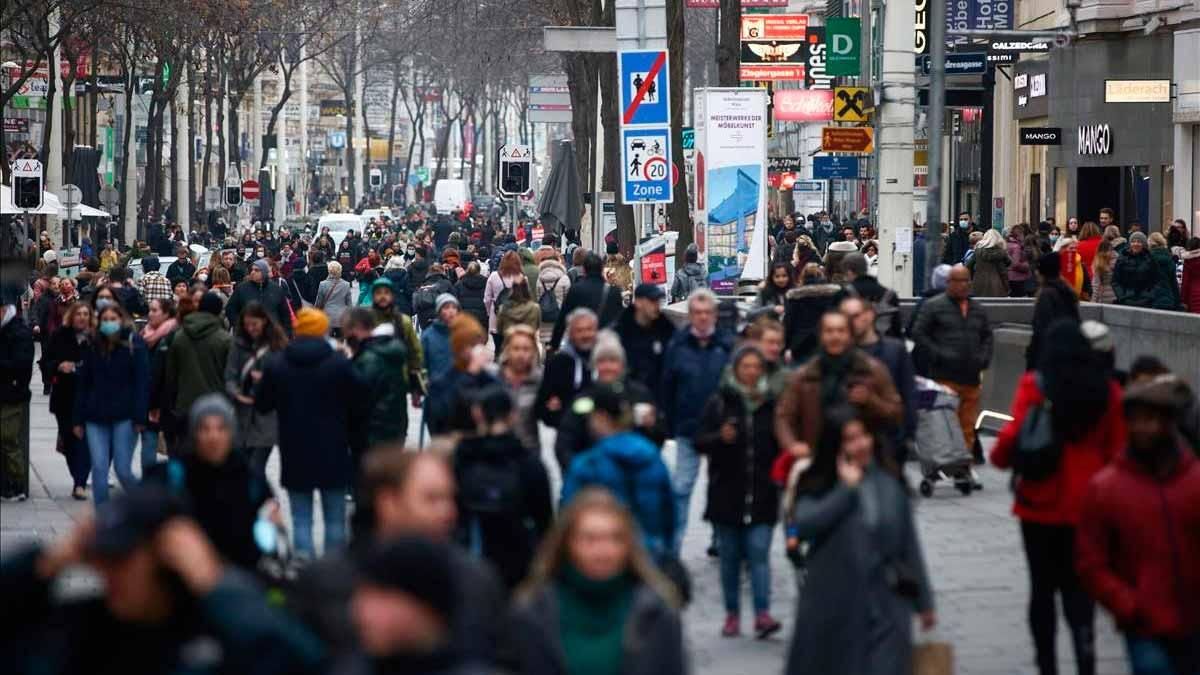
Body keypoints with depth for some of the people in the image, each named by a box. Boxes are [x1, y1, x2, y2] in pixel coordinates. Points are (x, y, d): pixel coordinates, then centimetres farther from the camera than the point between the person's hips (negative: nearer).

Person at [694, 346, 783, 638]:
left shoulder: (772, 403, 6)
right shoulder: (719, 403, 2)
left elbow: (783, 447, 14)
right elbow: (700, 442, -1)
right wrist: (720, 437, -20)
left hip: (762, 494, 0)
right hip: (726, 493, 0)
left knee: (759, 553, -10)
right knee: (730, 556, 7)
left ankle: (763, 614, -14)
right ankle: (732, 614, 15)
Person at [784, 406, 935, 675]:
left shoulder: (889, 483, 2)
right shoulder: (817, 485, -3)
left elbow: (909, 543, 8)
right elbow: (803, 524, -22)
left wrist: (923, 600, 10)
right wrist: (846, 488, -20)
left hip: (885, 604, 0)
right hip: (832, 604, 0)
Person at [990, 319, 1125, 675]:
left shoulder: (1035, 385, -10)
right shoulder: (1108, 390, -1)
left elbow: (1015, 436, -12)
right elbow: (1117, 451, 1)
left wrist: (1000, 456, 9)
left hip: (1041, 503, -2)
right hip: (1087, 506, 2)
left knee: (1043, 587, 11)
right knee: (1078, 586, 9)